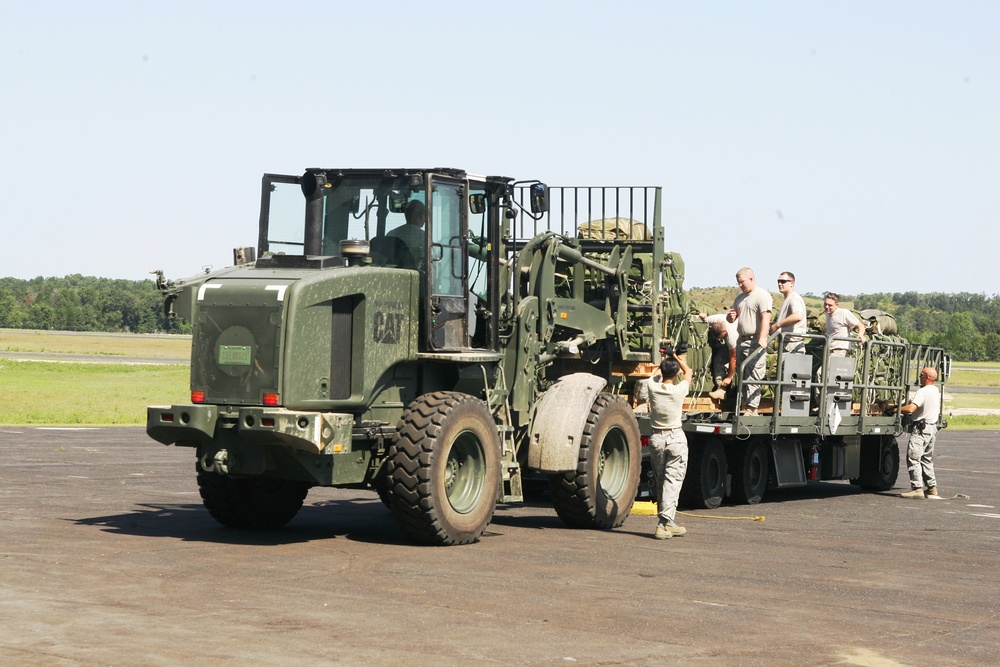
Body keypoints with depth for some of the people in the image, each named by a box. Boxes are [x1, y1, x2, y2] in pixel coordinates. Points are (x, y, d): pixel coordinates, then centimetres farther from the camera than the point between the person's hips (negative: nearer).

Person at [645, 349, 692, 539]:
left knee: (660, 482, 12)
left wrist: (667, 360, 38)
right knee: (672, 482, -4)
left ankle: (667, 522, 17)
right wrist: (677, 357, 29)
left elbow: (658, 375, 20)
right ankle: (665, 523, -14)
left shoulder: (652, 386, -6)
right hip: (675, 438, -3)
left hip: (656, 438, 3)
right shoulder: (679, 390, -11)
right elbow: (688, 371, 11)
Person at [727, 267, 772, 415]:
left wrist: (762, 338, -30)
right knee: (742, 377, 9)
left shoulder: (762, 295, -7)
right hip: (742, 341, 9)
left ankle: (751, 410, -13)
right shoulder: (740, 297, 20)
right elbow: (731, 318, 28)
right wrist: (730, 316, 3)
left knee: (753, 377, -11)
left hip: (755, 343, -9)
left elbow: (766, 318, -18)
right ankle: (746, 406, 14)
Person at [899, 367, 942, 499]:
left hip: (921, 428, -10)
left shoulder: (922, 392, -17)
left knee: (913, 458, -10)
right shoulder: (936, 391, 14)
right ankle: (932, 488, 18)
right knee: (927, 459, 17)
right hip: (933, 427, 10)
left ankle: (917, 488, -17)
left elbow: (910, 409, -27)